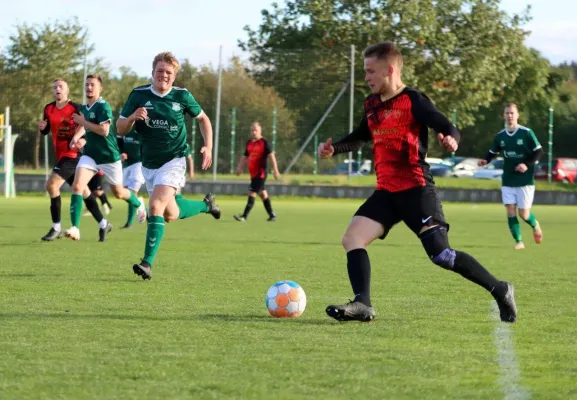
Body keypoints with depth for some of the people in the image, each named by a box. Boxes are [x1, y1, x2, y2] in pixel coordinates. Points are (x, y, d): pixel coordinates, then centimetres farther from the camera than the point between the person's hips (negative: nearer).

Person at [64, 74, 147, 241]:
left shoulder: (103, 106, -16)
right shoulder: (84, 107, 8)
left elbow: (104, 130, -26)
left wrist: (83, 122, -20)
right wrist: (77, 136, 7)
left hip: (109, 156, -5)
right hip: (90, 155, 5)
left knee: (118, 192, 13)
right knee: (77, 186, -17)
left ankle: (139, 204, 47)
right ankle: (75, 228, -20)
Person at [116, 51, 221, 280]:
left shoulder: (182, 96, -6)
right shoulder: (139, 95, -5)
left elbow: (202, 119, 11)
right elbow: (120, 129, -3)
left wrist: (208, 147, 0)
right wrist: (133, 117, -24)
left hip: (174, 160, -4)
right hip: (149, 164, 4)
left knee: (156, 206, -24)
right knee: (171, 215, 12)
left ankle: (148, 263, -23)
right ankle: (206, 205, 43)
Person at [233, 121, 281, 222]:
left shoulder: (264, 142, -8)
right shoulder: (249, 143, 12)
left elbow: (271, 156, -11)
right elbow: (245, 157, 21)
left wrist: (275, 170, -16)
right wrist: (239, 167, 9)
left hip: (261, 173, -8)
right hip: (253, 172, 8)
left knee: (252, 193, -13)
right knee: (262, 194, 14)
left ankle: (244, 216, -17)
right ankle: (272, 215, 24)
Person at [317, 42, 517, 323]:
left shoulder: (412, 100, -9)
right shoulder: (372, 104, 13)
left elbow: (448, 128, -14)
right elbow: (360, 137, 30)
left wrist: (450, 140, -37)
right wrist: (334, 149, 14)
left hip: (416, 189, -8)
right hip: (386, 192, 8)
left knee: (440, 254, -13)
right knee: (352, 238, -9)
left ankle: (500, 291, 2)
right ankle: (362, 305, -16)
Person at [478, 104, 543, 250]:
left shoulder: (527, 133, -10)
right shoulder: (500, 136, 3)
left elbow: (539, 151, -7)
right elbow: (492, 152, 14)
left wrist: (527, 164, -20)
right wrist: (485, 160, -7)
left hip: (525, 180, -4)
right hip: (507, 181, 4)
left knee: (523, 214, -3)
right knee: (510, 211, -4)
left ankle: (535, 225, 31)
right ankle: (519, 241, 6)